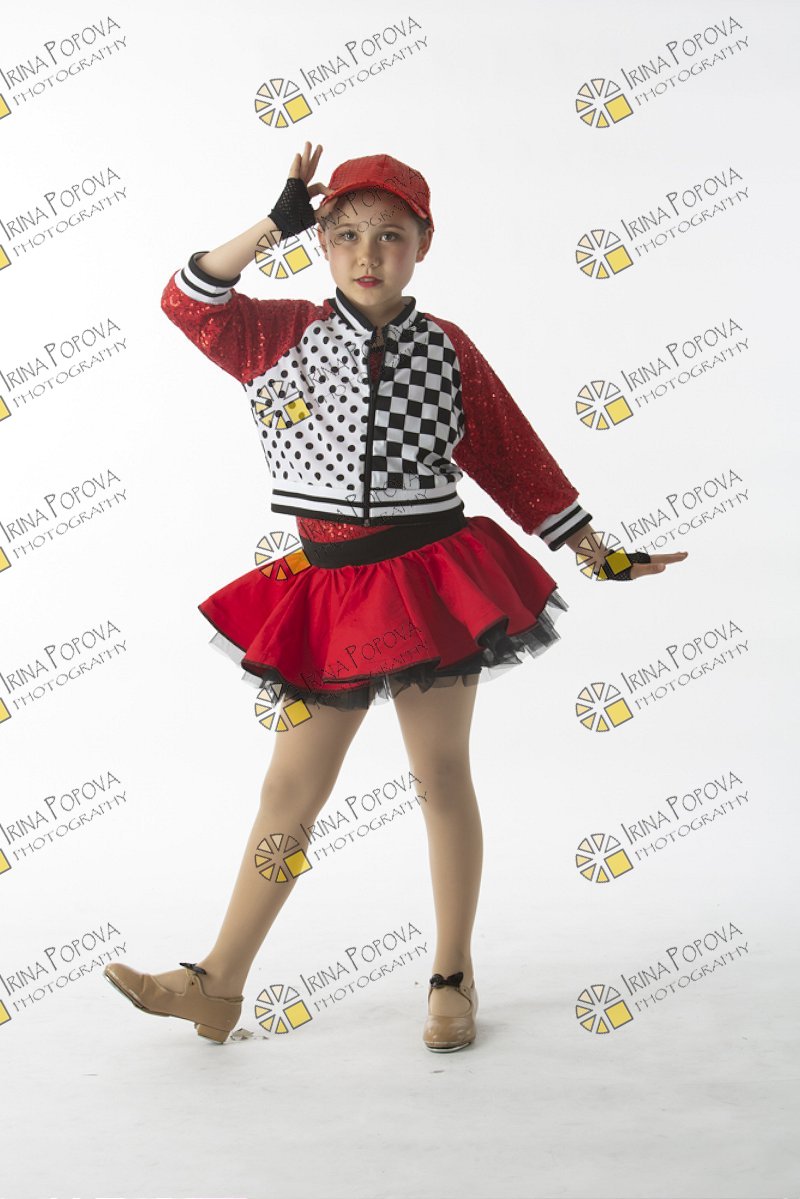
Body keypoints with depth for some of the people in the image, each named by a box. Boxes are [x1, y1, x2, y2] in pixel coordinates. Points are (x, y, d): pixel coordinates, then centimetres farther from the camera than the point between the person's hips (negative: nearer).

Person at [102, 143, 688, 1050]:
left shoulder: (445, 349, 2)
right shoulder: (284, 334, 4)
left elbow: (516, 459, 8)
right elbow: (189, 302, -6)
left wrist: (603, 557, 10)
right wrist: (277, 223, -10)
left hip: (431, 579, -1)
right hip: (327, 588, 1)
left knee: (442, 776, 7)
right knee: (291, 787, 5)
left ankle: (453, 978, 22)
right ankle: (218, 983, 15)